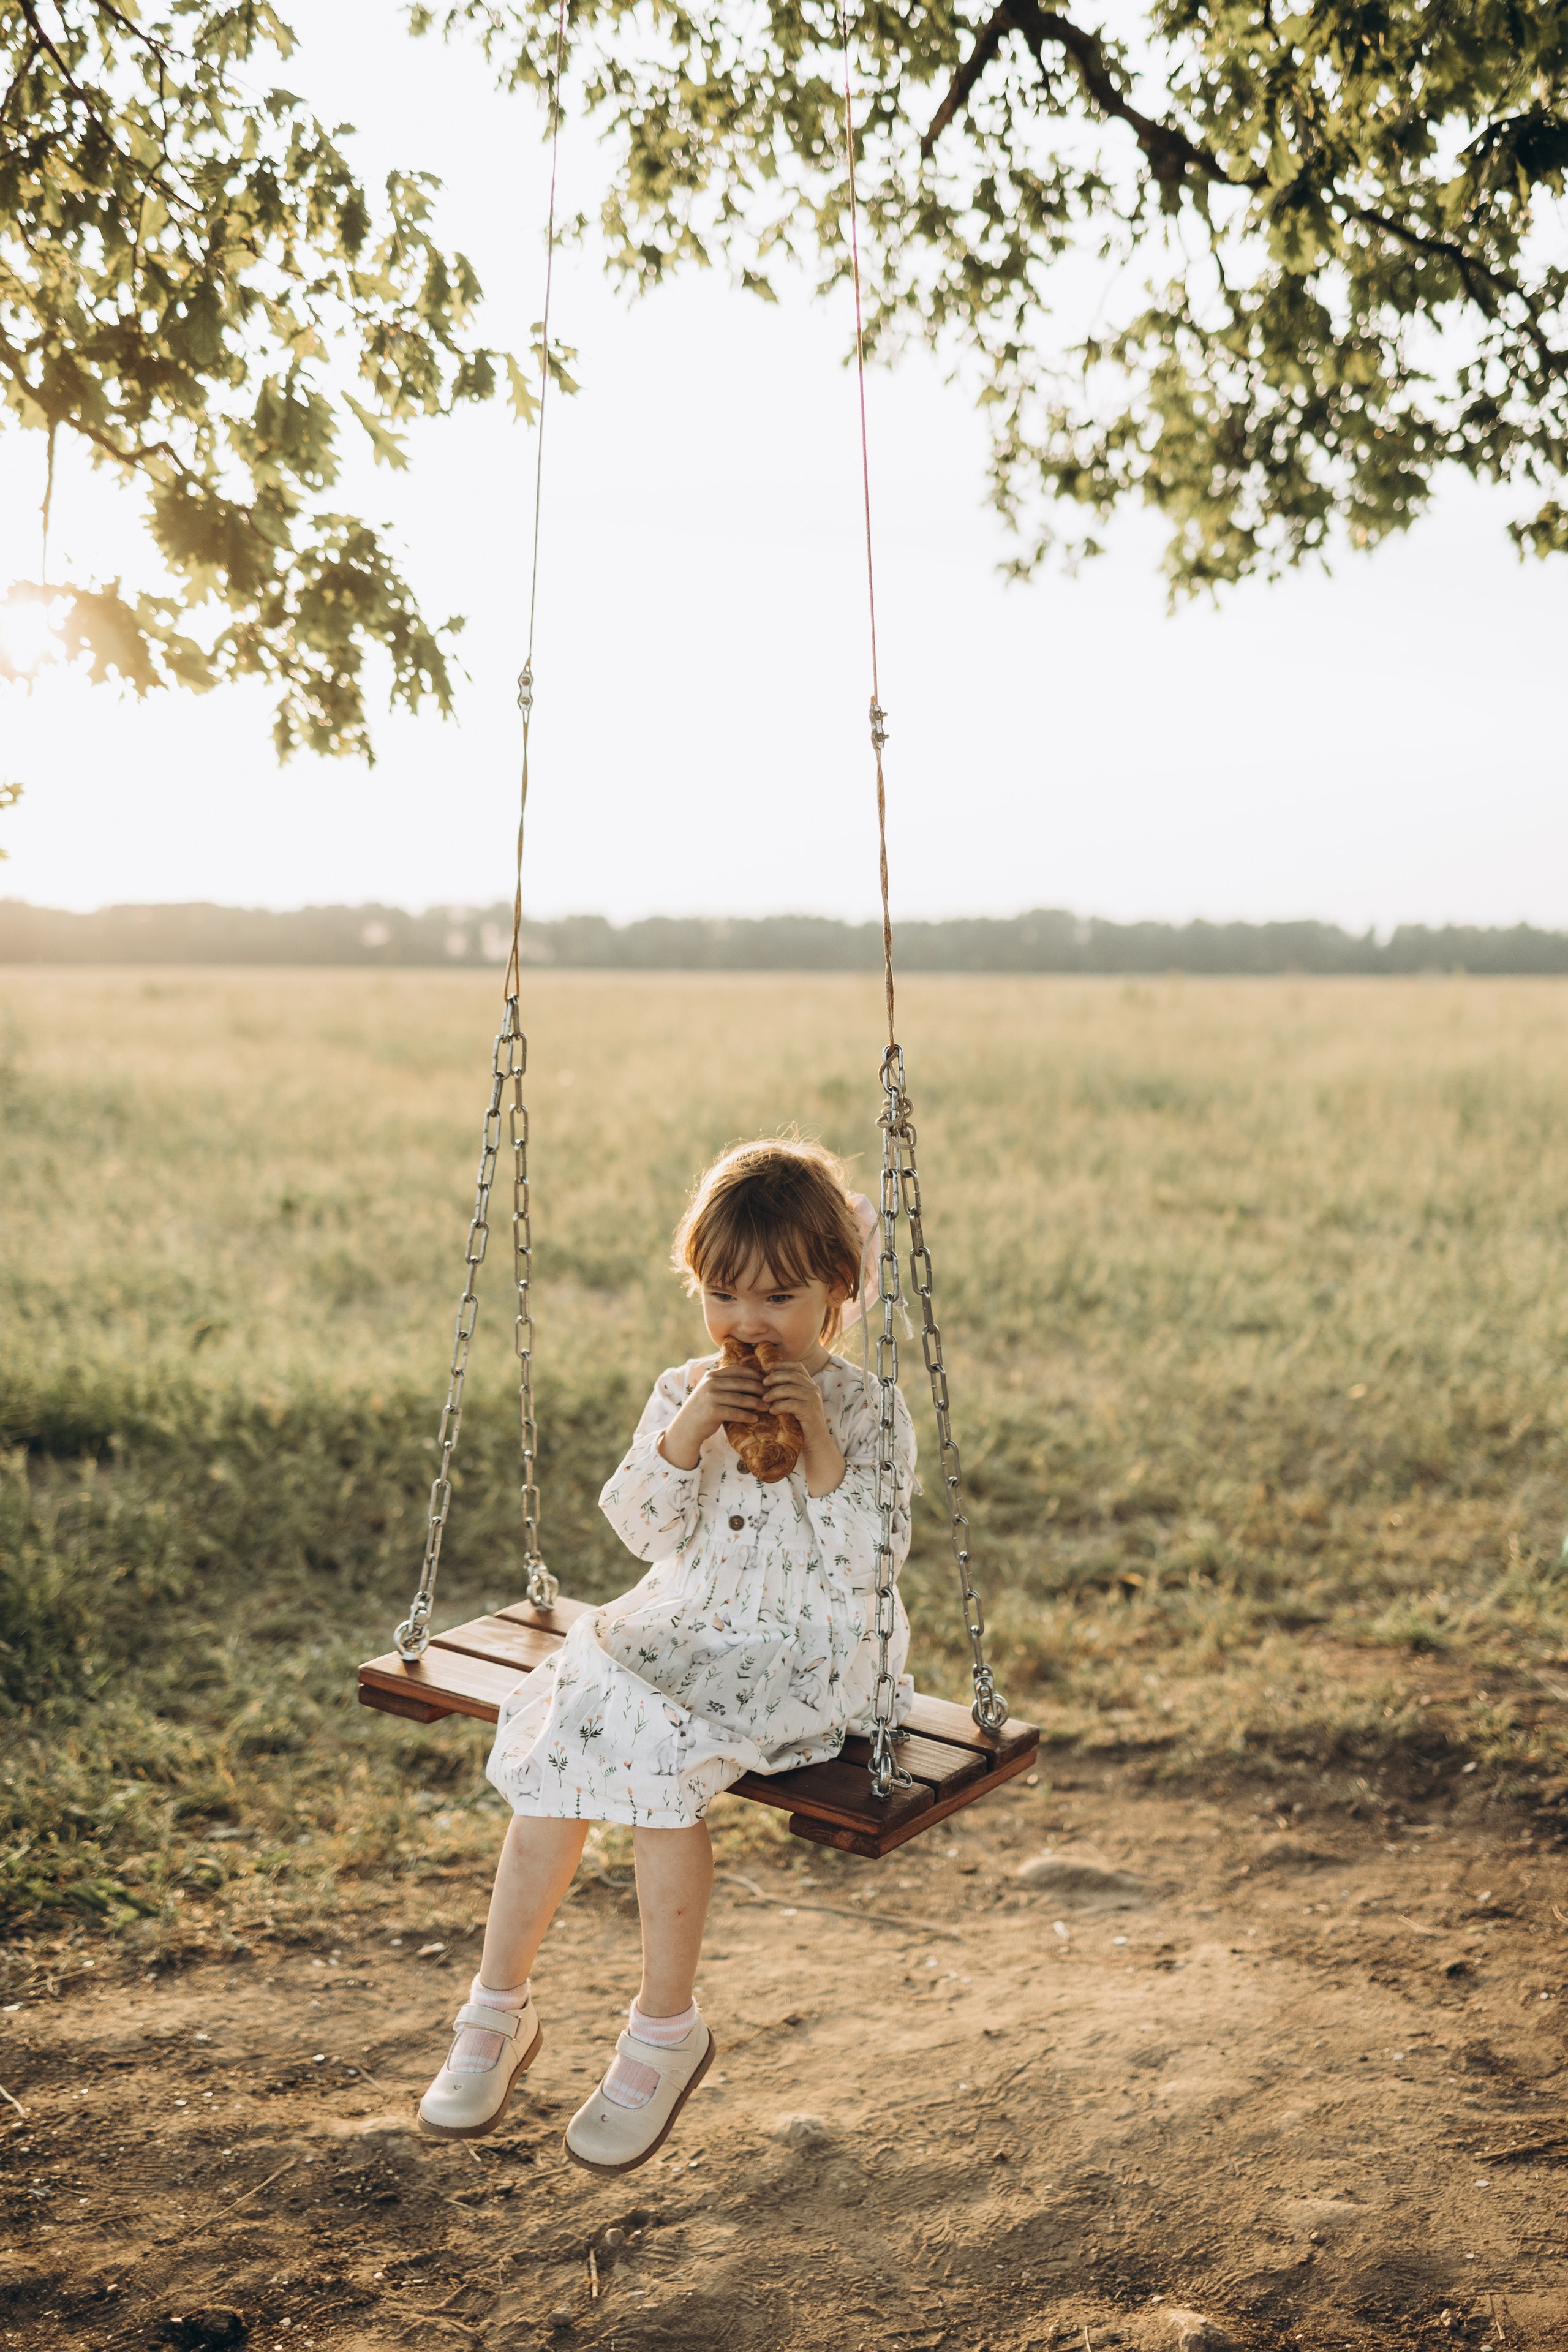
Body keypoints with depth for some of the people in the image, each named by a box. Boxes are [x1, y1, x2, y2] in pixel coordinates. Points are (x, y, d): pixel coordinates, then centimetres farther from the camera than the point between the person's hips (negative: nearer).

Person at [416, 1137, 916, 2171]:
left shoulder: (863, 1409, -6)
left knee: (663, 1758, -27)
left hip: (806, 1659, -4)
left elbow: (876, 1556, -15)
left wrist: (821, 1446, -23)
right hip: (680, 1631, 4)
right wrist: (684, 1436, -19)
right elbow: (643, 1528, -5)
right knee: (560, 1751, -17)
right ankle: (499, 2007, 4)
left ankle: (667, 2029, -6)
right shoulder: (684, 1393, 5)